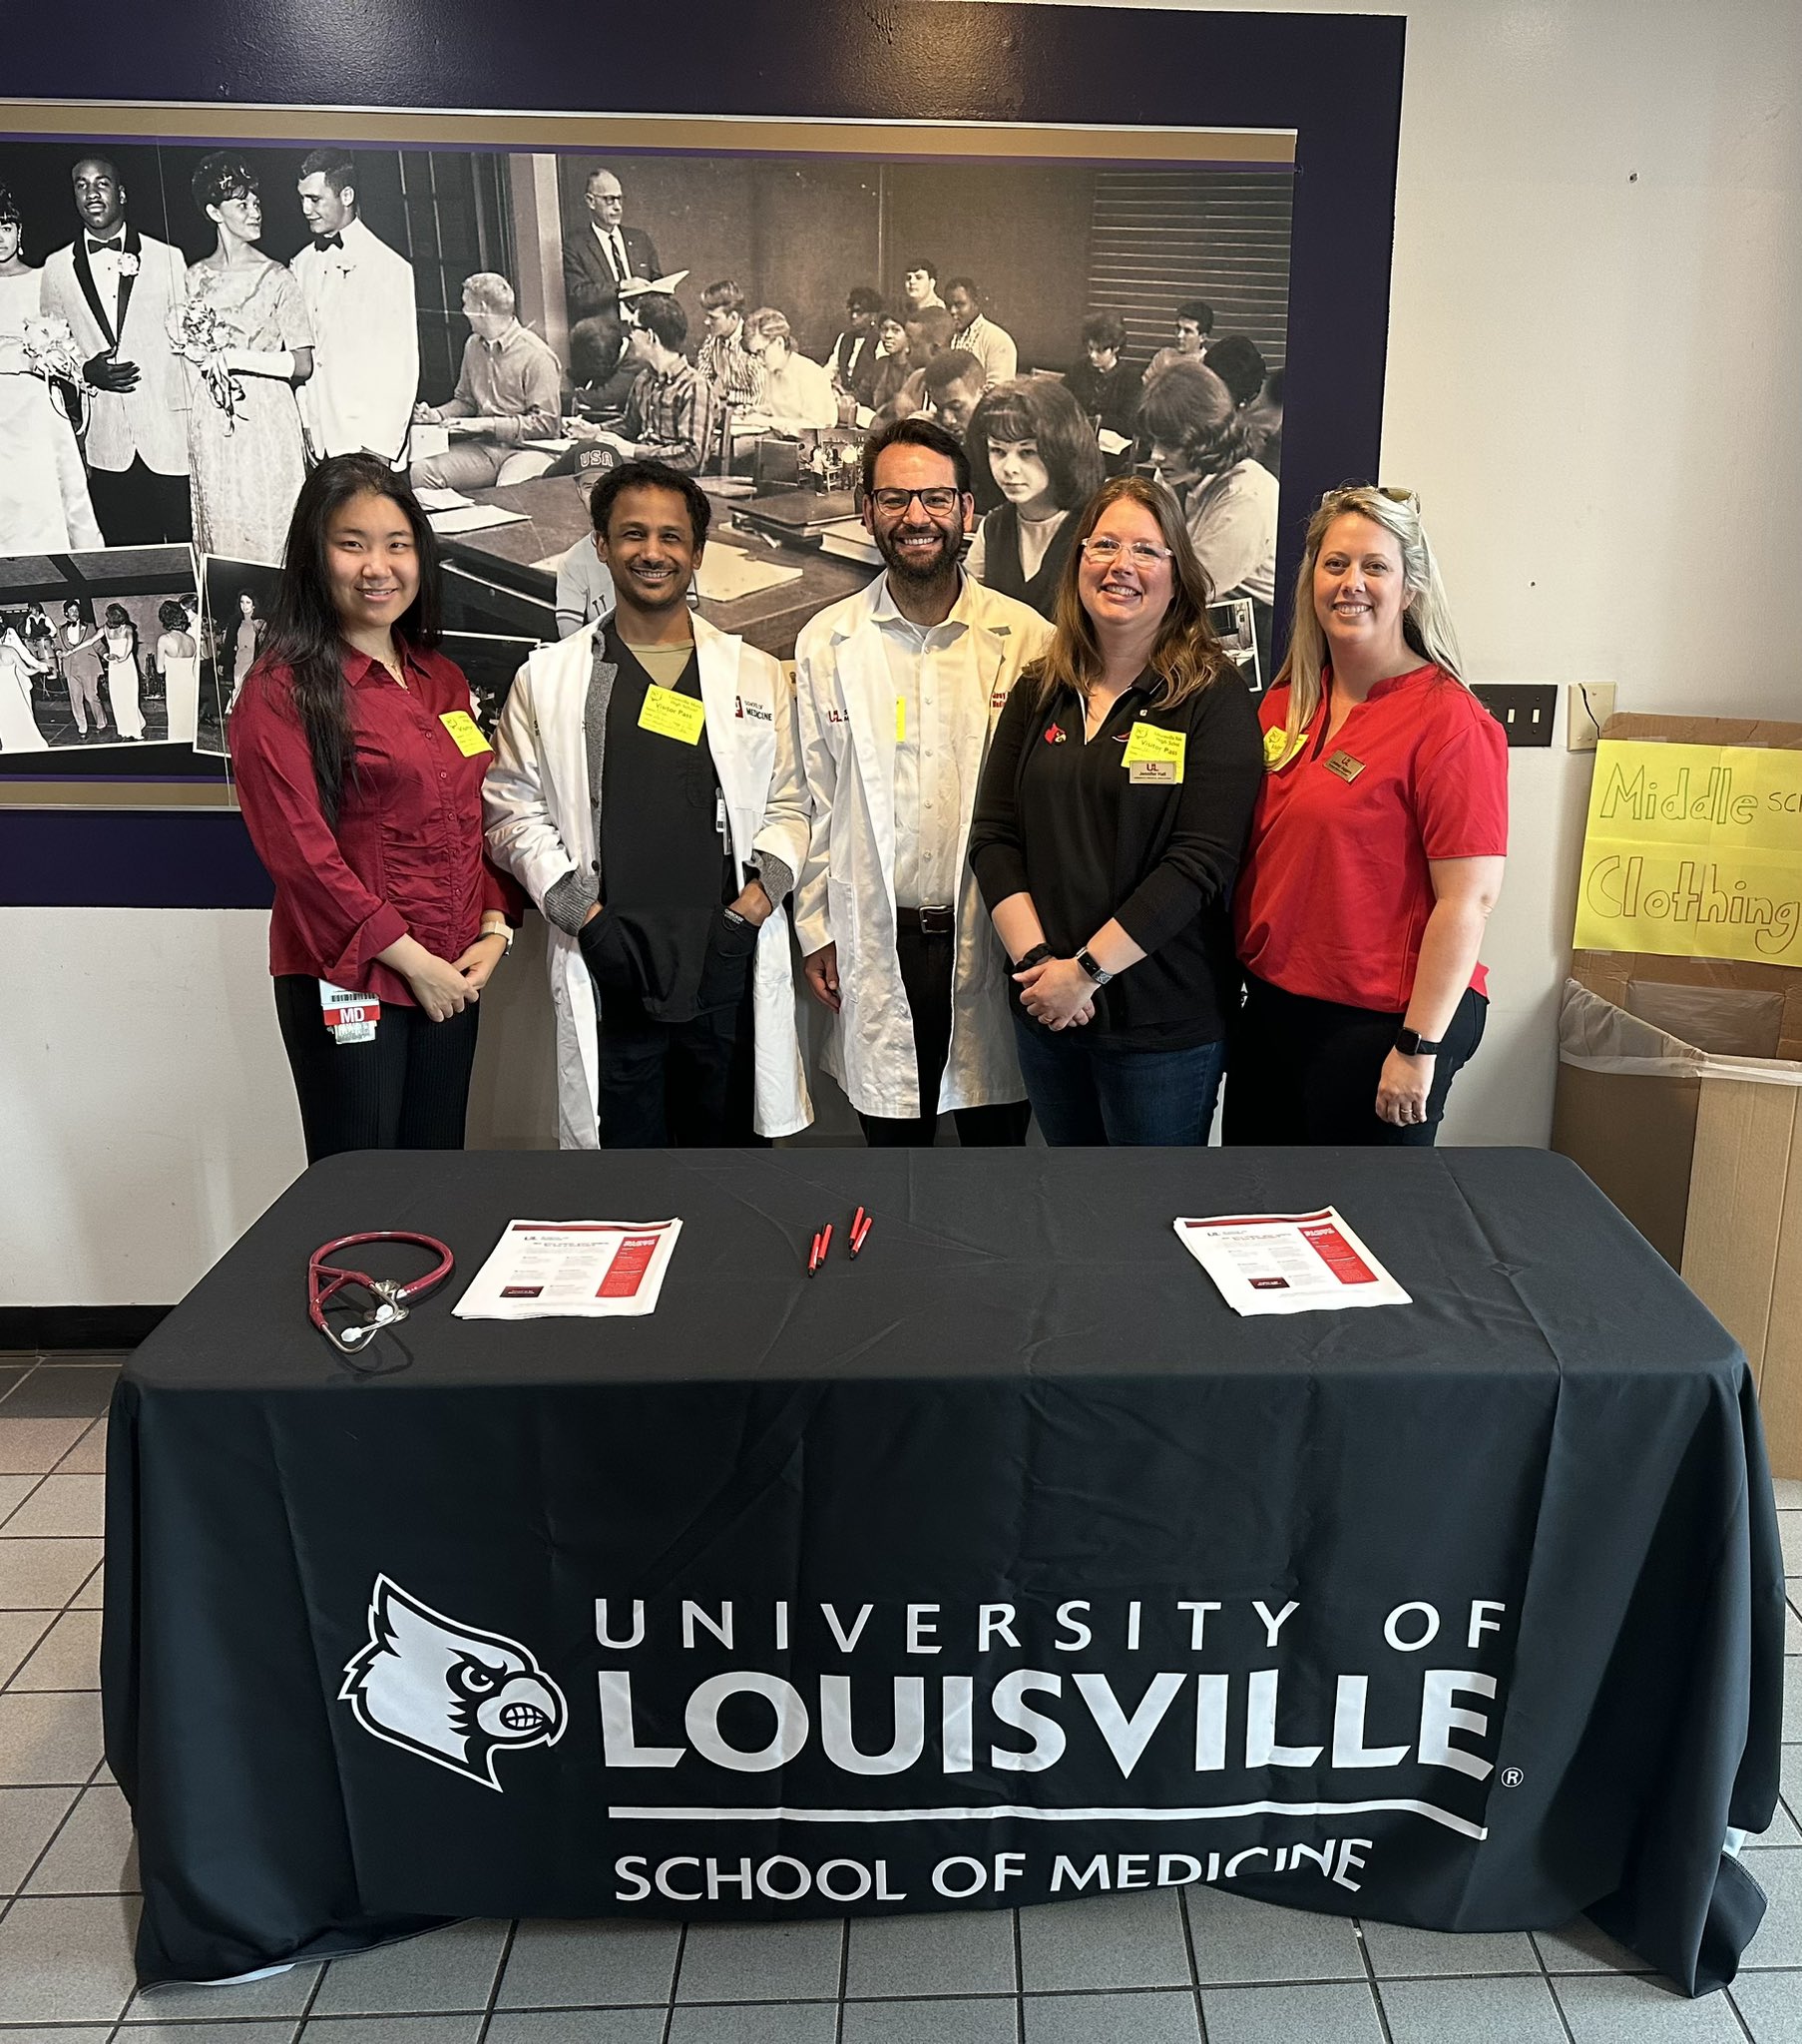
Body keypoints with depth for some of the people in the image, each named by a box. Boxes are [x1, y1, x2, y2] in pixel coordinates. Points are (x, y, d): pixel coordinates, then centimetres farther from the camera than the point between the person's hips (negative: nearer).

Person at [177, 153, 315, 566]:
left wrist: (234, 357, -15)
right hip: (210, 426, 4)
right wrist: (187, 343, -1)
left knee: (268, 530, -3)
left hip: (266, 422, -4)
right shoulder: (194, 276, 10)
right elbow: (184, 347, 22)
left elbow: (302, 364, -8)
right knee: (221, 528, 6)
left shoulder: (275, 277, -2)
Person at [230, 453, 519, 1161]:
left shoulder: (442, 679, 12)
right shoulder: (283, 690, -9)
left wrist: (494, 929, 0)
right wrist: (410, 958, -14)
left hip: (452, 980, 6)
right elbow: (299, 852, -15)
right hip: (346, 979, -6)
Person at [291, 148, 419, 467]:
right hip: (317, 441, 5)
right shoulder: (302, 264, 12)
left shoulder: (389, 267, -6)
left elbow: (401, 368, -9)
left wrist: (379, 447, -13)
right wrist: (305, 424, 8)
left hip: (367, 442, -5)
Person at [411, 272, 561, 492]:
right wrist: (437, 414, 6)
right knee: (420, 472, -15)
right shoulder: (473, 345, 14)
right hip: (485, 446, 7)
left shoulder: (536, 355, -9)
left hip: (528, 447, -7)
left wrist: (485, 424, -15)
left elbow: (545, 423, -13)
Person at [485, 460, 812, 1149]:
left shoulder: (757, 675, 12)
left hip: (730, 963, 1)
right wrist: (583, 914, -6)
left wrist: (763, 891, -7)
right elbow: (514, 811, 6)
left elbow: (787, 804, 11)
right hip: (607, 969, -1)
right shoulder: (547, 678, 9)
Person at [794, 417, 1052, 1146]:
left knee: (998, 1139, 12)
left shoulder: (1027, 637, -2)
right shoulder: (824, 642, 2)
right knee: (894, 1147, 14)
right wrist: (816, 930, 4)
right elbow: (812, 798, 6)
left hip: (991, 939, -1)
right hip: (874, 943, 1)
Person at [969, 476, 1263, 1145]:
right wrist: (1038, 960, -11)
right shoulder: (1039, 693, 7)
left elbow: (1200, 861, -15)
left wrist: (1087, 970, -17)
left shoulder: (1215, 696, -7)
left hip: (1164, 1021, -4)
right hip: (1045, 1011, 4)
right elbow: (992, 839, 3)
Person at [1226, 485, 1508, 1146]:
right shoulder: (1285, 703, 7)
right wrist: (1236, 979, 11)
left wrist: (1420, 1047, -18)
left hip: (1379, 1023, -6)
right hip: (1270, 1006, 7)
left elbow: (1469, 899, -17)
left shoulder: (1448, 720, -13)